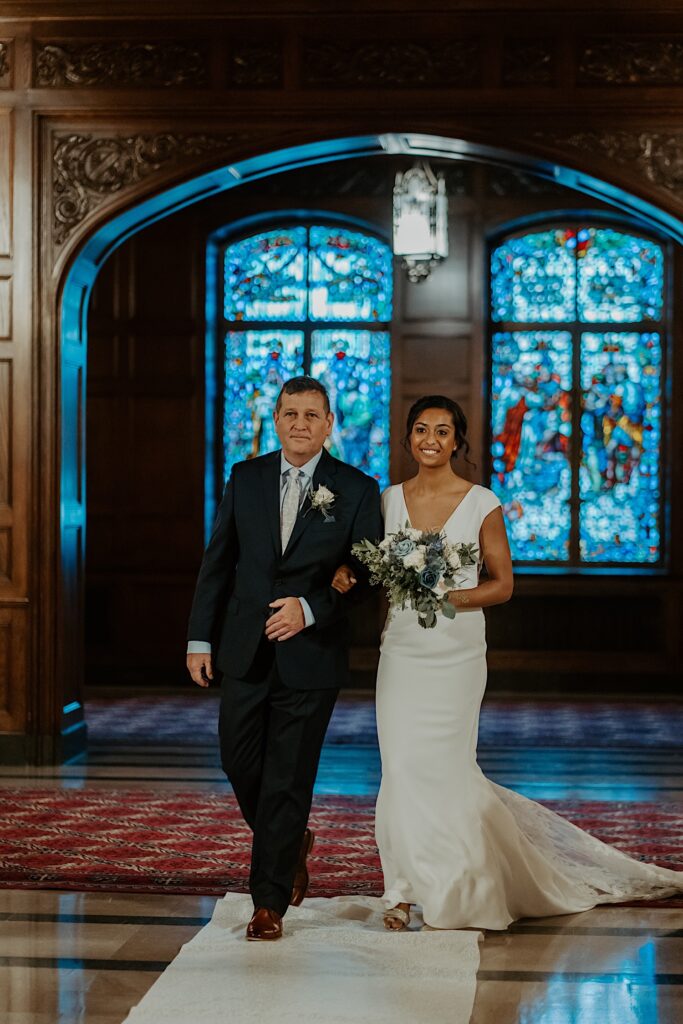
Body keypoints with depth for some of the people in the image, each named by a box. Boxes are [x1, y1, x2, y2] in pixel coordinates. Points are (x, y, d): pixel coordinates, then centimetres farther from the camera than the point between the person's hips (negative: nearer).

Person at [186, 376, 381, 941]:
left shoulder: (357, 490, -3)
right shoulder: (245, 479, 6)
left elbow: (366, 573, -4)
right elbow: (217, 562, 8)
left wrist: (310, 609, -18)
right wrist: (201, 638, 4)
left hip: (311, 656, -3)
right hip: (245, 653, 4)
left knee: (288, 781, 0)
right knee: (239, 762, 8)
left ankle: (270, 903, 11)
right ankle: (292, 843, 37)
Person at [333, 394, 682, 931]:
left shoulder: (482, 504, -4)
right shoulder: (390, 500, 6)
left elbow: (502, 584, -2)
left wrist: (448, 597, -17)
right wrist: (348, 574, -7)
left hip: (457, 651, -2)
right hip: (402, 649, 2)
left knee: (444, 767, 3)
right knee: (403, 766, -1)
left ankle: (453, 889, 24)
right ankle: (407, 888, 12)